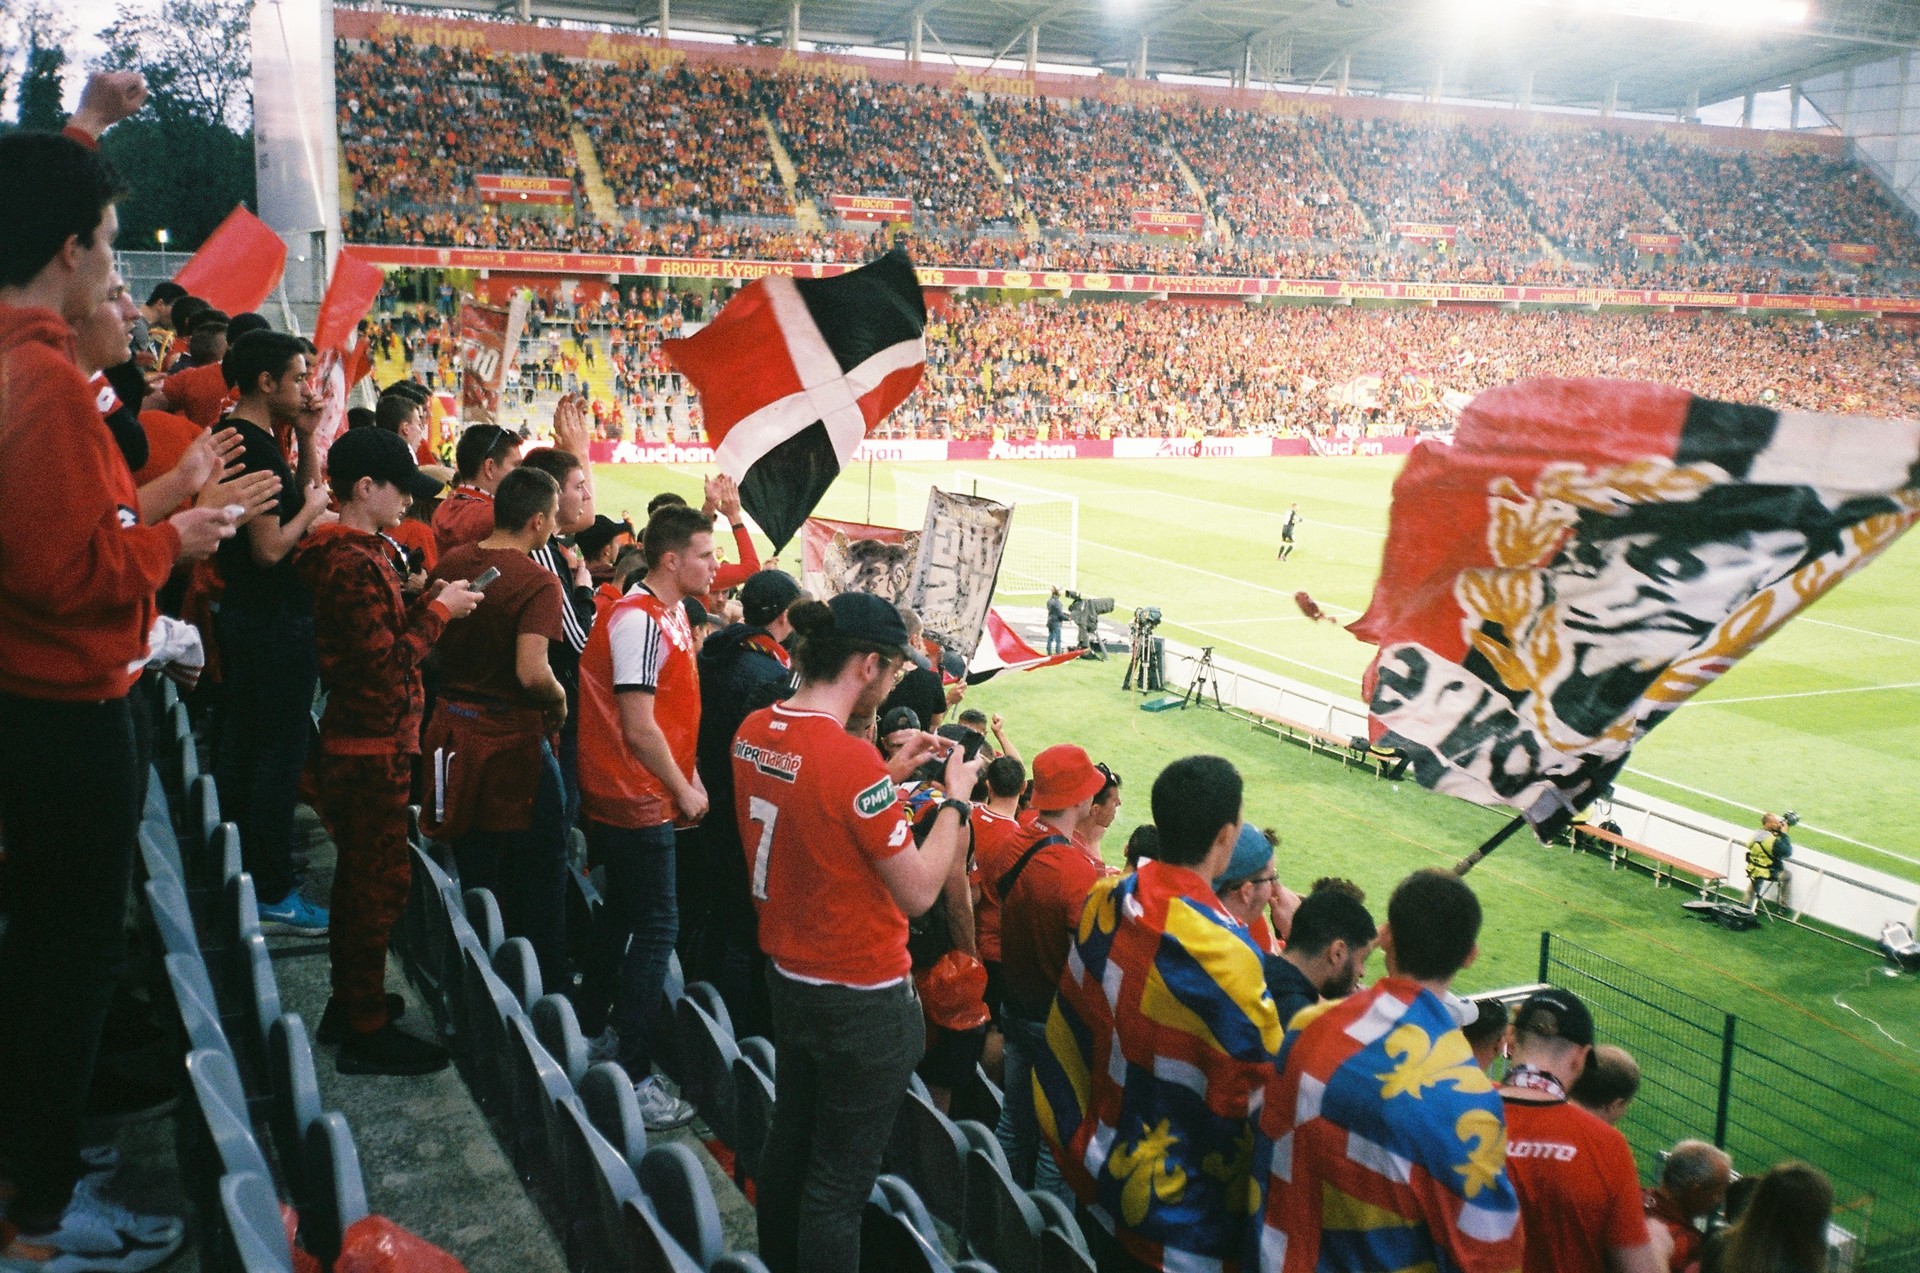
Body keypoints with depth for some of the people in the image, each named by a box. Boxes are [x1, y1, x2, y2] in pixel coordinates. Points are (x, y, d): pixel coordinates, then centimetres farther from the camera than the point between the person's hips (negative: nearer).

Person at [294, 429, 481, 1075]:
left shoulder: (353, 552, 13)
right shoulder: (355, 561, -19)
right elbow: (386, 662, -23)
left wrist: (428, 602, 5)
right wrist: (438, 609, -13)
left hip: (355, 741, 11)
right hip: (372, 747, -11)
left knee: (360, 876, 19)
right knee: (379, 882, -2)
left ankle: (349, 1005, 32)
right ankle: (366, 1032, 7)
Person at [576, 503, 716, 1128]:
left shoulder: (672, 614, 9)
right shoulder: (638, 620, -21)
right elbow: (638, 729, -24)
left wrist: (690, 778, 10)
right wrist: (684, 793, -15)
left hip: (638, 801, 10)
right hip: (636, 802, -10)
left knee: (623, 917, 20)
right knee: (656, 929, -7)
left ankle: (592, 1036, 35)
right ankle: (632, 1077, -1)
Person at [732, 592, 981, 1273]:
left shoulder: (753, 732, -2)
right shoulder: (851, 758, -27)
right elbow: (919, 891, -21)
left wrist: (892, 770, 10)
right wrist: (956, 796, -10)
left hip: (787, 976, 8)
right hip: (861, 999, -8)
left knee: (788, 1142, 25)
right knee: (840, 1182, 6)